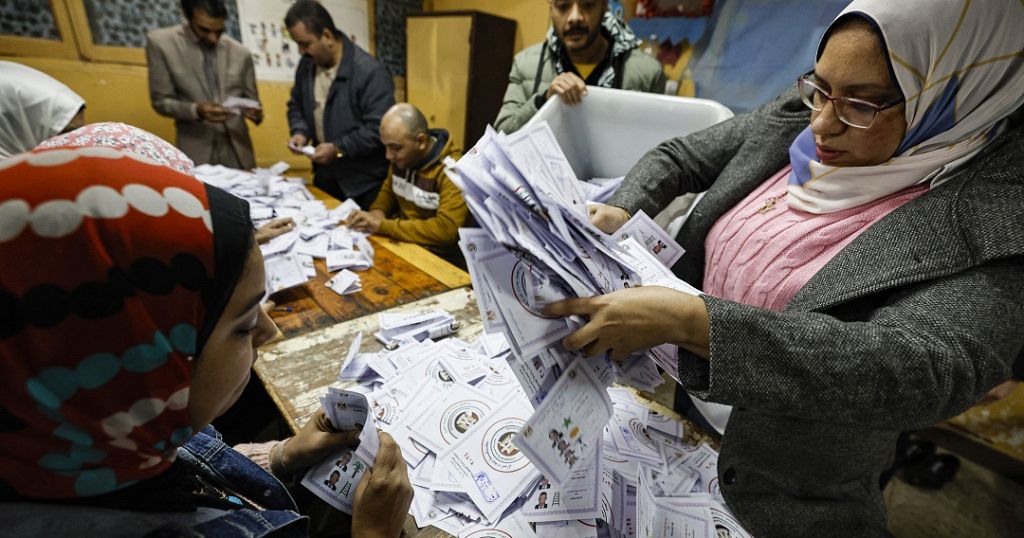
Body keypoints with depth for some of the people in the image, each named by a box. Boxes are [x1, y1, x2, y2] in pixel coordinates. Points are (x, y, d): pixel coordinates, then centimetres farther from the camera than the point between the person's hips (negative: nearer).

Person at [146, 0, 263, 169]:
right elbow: (161, 101, 0)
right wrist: (196, 110, -19)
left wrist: (255, 113, -11)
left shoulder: (241, 52, 5)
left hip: (238, 150, 2)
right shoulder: (161, 42, 0)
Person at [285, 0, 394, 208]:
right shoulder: (306, 65, 5)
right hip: (325, 173, 7)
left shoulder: (369, 72, -19)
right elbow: (296, 105, 19)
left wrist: (338, 148, -22)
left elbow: (379, 129, -23)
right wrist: (300, 132, -1)